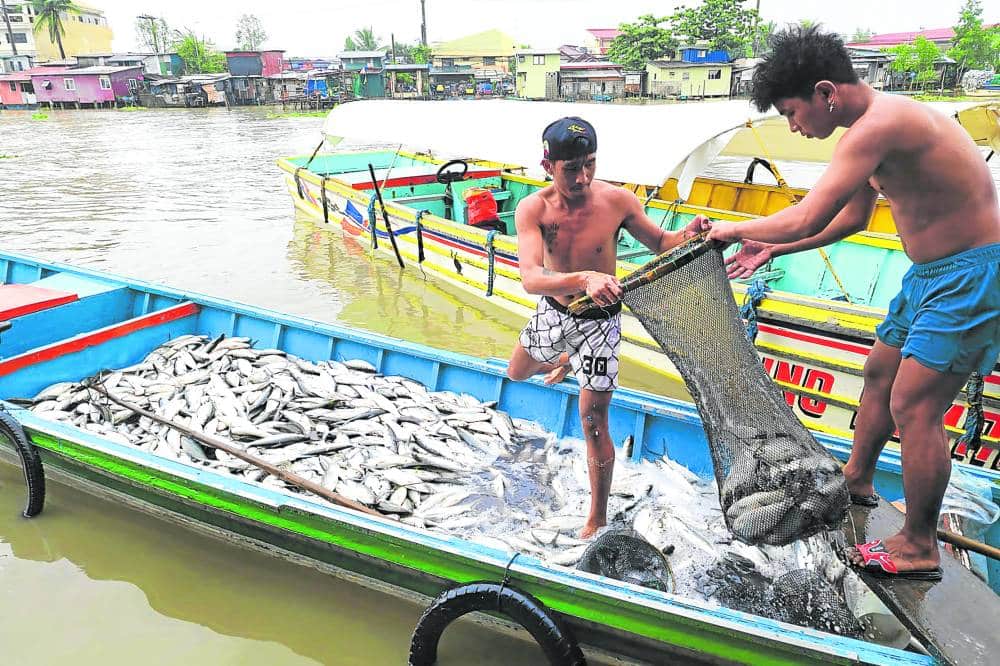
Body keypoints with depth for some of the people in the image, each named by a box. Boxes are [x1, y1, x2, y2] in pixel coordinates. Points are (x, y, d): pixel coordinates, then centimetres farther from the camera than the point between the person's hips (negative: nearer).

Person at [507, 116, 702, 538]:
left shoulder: (617, 200, -21)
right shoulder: (533, 209, -22)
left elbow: (659, 242, -5)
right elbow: (531, 279, -37)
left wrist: (687, 235, -29)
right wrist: (584, 278, -56)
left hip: (599, 321, -3)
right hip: (552, 312, 4)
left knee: (594, 424, -2)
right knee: (517, 373, 31)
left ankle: (597, 521, 18)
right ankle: (567, 362, 64)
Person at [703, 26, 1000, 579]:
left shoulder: (879, 124, -25)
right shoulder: (878, 122, 9)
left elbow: (807, 218, -30)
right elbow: (852, 217, 18)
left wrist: (735, 230, -12)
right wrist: (773, 249, 14)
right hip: (931, 272, 10)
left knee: (913, 405, -10)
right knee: (881, 371, 19)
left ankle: (919, 548, 6)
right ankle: (857, 479, 39)